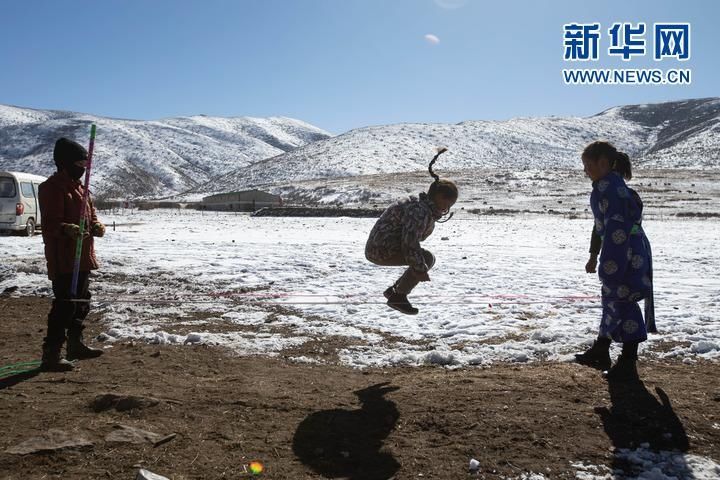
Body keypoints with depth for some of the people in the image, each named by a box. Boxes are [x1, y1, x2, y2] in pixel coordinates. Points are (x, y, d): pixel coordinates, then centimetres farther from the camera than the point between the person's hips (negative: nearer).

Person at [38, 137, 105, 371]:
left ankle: (75, 345, 33)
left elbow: (90, 214, 21)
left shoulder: (78, 186, 16)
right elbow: (50, 223, -22)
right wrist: (67, 229, -42)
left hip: (82, 258, 10)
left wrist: (96, 226, 0)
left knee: (81, 302, 19)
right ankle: (51, 354, -3)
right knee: (65, 305, -10)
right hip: (63, 260, -10)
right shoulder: (53, 187, -14)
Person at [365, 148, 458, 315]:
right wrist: (420, 269, -23)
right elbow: (409, 243, -28)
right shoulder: (420, 211, -22)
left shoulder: (428, 209, 10)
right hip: (380, 249, -10)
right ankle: (398, 296, -10)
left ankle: (393, 290, 21)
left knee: (426, 260, 19)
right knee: (427, 259, -17)